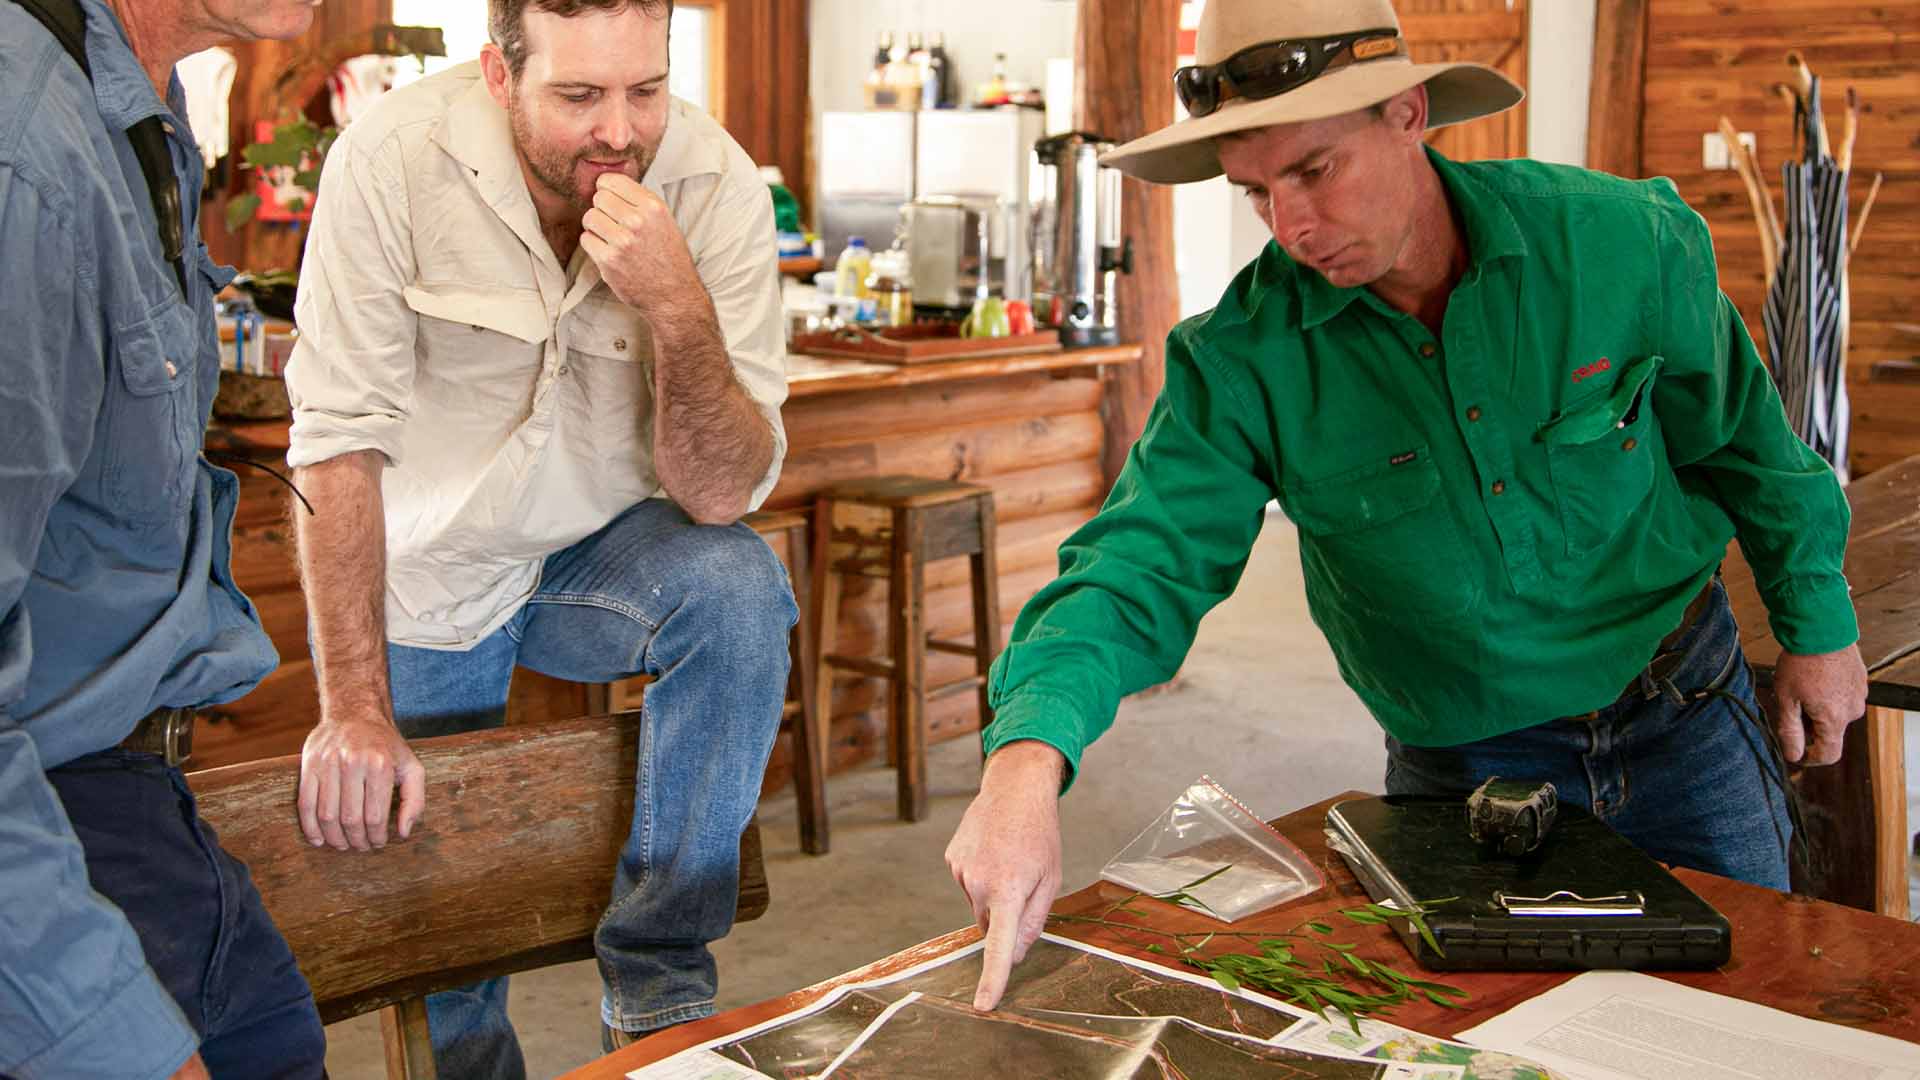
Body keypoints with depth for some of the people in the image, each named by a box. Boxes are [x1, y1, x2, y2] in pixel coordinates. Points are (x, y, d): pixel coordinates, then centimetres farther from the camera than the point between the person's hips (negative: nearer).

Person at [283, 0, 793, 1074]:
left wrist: (679, 309, -37)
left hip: (603, 552, 1)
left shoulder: (719, 187, -18)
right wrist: (355, 710, -22)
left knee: (738, 588, -29)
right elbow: (338, 442, -19)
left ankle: (659, 978, -14)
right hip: (424, 572, -1)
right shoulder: (393, 159, -21)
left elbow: (723, 496, -20)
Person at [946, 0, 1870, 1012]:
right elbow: (1142, 564, -29)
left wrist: (1817, 622, 10)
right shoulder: (1244, 358, -21)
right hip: (1459, 768, -1)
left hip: (1683, 722, 1)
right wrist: (1029, 754, -48)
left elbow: (1742, 434, 0)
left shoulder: (1623, 242, -18)